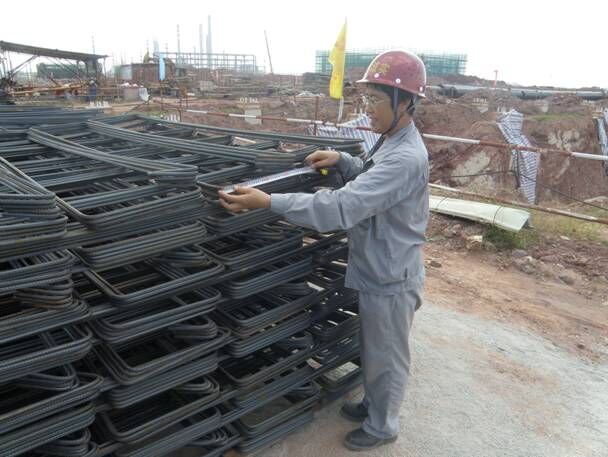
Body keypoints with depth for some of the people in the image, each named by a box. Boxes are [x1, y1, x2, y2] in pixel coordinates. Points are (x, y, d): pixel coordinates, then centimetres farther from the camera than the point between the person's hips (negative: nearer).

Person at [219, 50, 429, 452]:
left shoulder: (405, 159, -31)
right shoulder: (394, 143, 3)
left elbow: (343, 207, -39)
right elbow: (371, 182, 19)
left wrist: (269, 201, -41)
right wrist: (342, 160, -1)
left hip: (390, 280, -9)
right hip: (378, 272, 9)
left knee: (386, 358, 14)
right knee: (374, 351, 27)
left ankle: (382, 427, 38)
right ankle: (374, 404, 50)